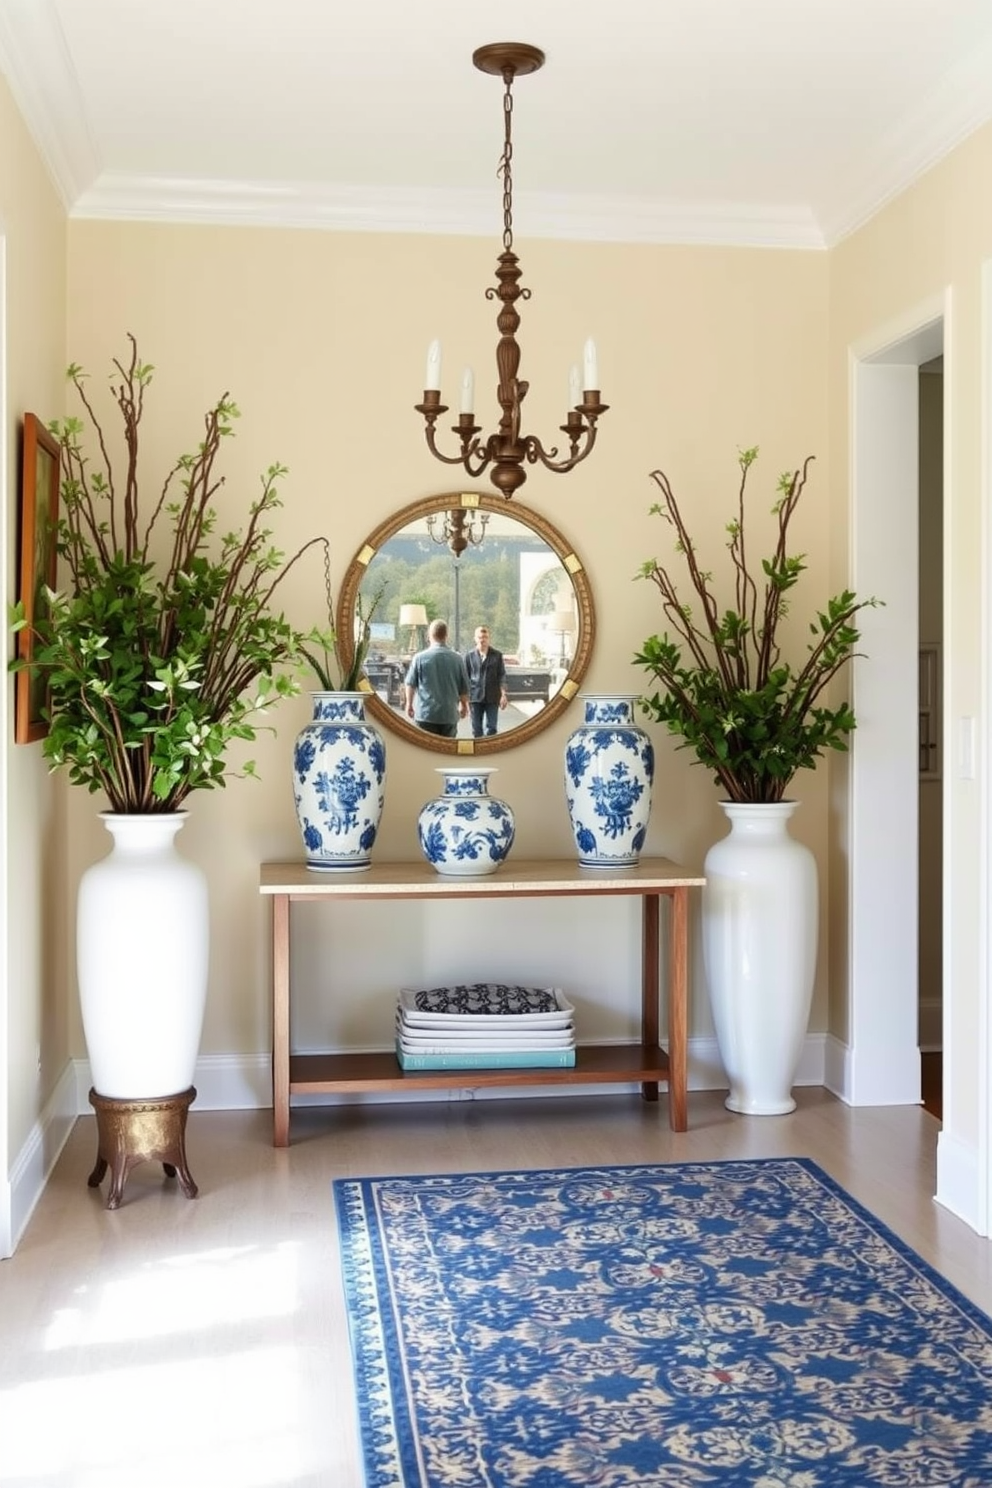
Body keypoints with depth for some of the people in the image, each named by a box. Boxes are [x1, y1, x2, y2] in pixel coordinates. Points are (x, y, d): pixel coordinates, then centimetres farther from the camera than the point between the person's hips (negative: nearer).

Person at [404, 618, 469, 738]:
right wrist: (464, 705, 23)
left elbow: (410, 684, 2)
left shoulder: (420, 657, -7)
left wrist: (409, 704, 19)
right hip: (449, 715, 1)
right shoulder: (457, 659, -4)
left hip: (425, 714, -1)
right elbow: (464, 688, 4)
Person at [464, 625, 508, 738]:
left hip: (492, 698, 0)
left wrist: (503, 695, -5)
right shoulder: (469, 655, 2)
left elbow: (502, 676, 3)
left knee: (491, 729, -1)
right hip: (475, 697, 0)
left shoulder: (497, 655, 2)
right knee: (476, 730, 6)